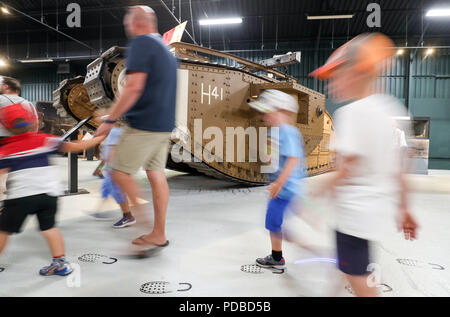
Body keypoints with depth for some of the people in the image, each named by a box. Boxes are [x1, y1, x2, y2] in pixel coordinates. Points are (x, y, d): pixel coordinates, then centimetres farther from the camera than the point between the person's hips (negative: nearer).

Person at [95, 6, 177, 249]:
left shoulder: (141, 43, -8)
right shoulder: (165, 49, 20)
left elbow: (134, 87, -20)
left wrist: (110, 120, -14)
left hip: (144, 125, -9)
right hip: (164, 125, 9)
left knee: (121, 172, 2)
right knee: (156, 175, 10)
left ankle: (140, 215, 7)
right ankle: (158, 234, 17)